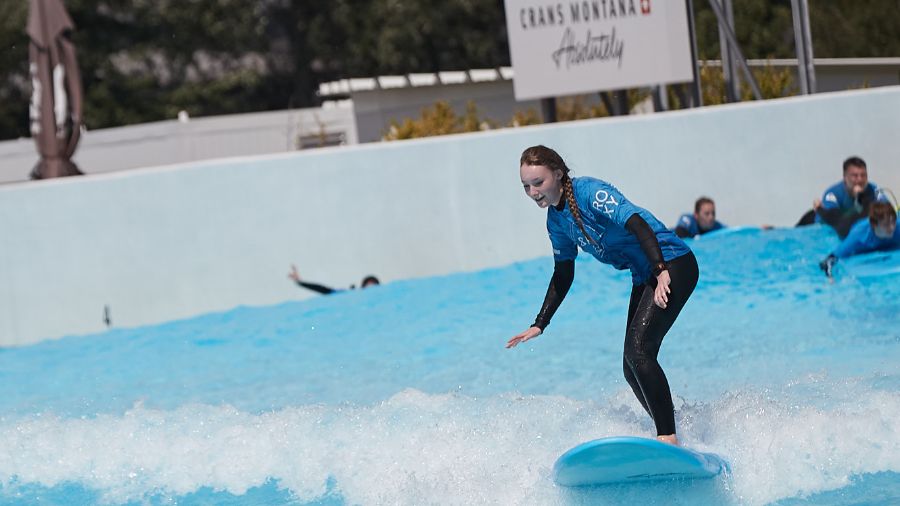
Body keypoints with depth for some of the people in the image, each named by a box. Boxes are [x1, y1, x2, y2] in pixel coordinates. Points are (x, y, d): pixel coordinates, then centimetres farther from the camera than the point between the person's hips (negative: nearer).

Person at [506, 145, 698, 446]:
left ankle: (669, 439, -24)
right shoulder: (556, 220, 8)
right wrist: (539, 325, 16)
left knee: (637, 351, -23)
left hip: (673, 264, -9)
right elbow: (563, 276, 19)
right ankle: (669, 430, 18)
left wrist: (661, 272, -39)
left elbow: (637, 223, -28)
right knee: (632, 369, 6)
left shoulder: (590, 192, -17)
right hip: (643, 279, 9)